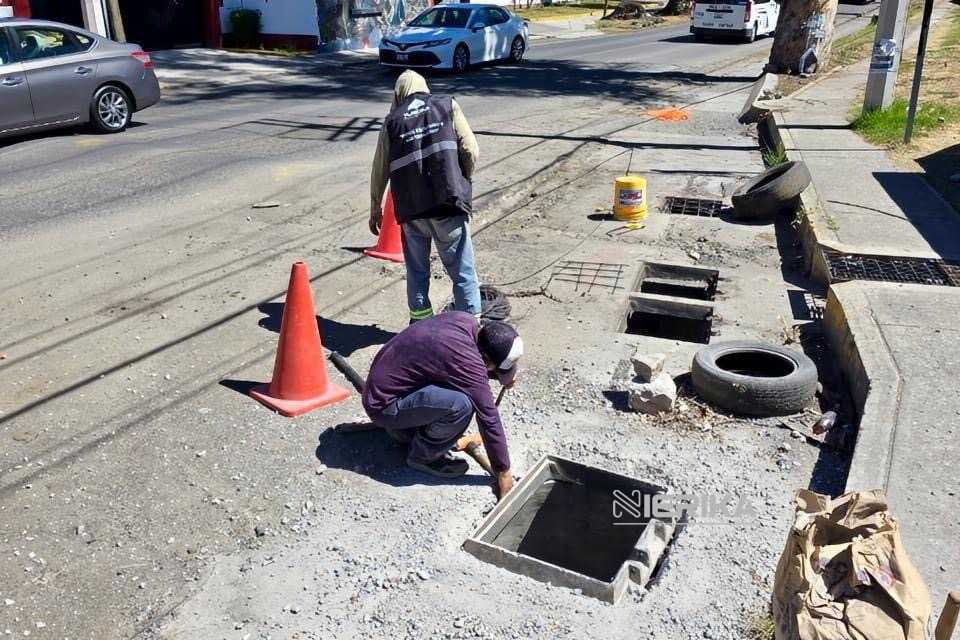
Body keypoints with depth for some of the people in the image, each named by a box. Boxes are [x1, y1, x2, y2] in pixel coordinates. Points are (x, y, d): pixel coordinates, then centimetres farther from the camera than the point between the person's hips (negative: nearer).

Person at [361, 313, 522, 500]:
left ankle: (406, 427, 15)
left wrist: (505, 375, 0)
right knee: (461, 404, -27)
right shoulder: (467, 362, -28)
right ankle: (424, 455, -2)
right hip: (383, 405, -9)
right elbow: (489, 419, -19)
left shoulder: (467, 321, -5)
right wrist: (503, 472, -10)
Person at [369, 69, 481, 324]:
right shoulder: (448, 106, 7)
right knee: (462, 271, 5)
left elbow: (379, 171, 12)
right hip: (450, 206, -2)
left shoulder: (392, 122, 10)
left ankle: (420, 323, 24)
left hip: (411, 210, 2)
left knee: (417, 270, 17)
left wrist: (375, 209, 23)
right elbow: (471, 151, -1)